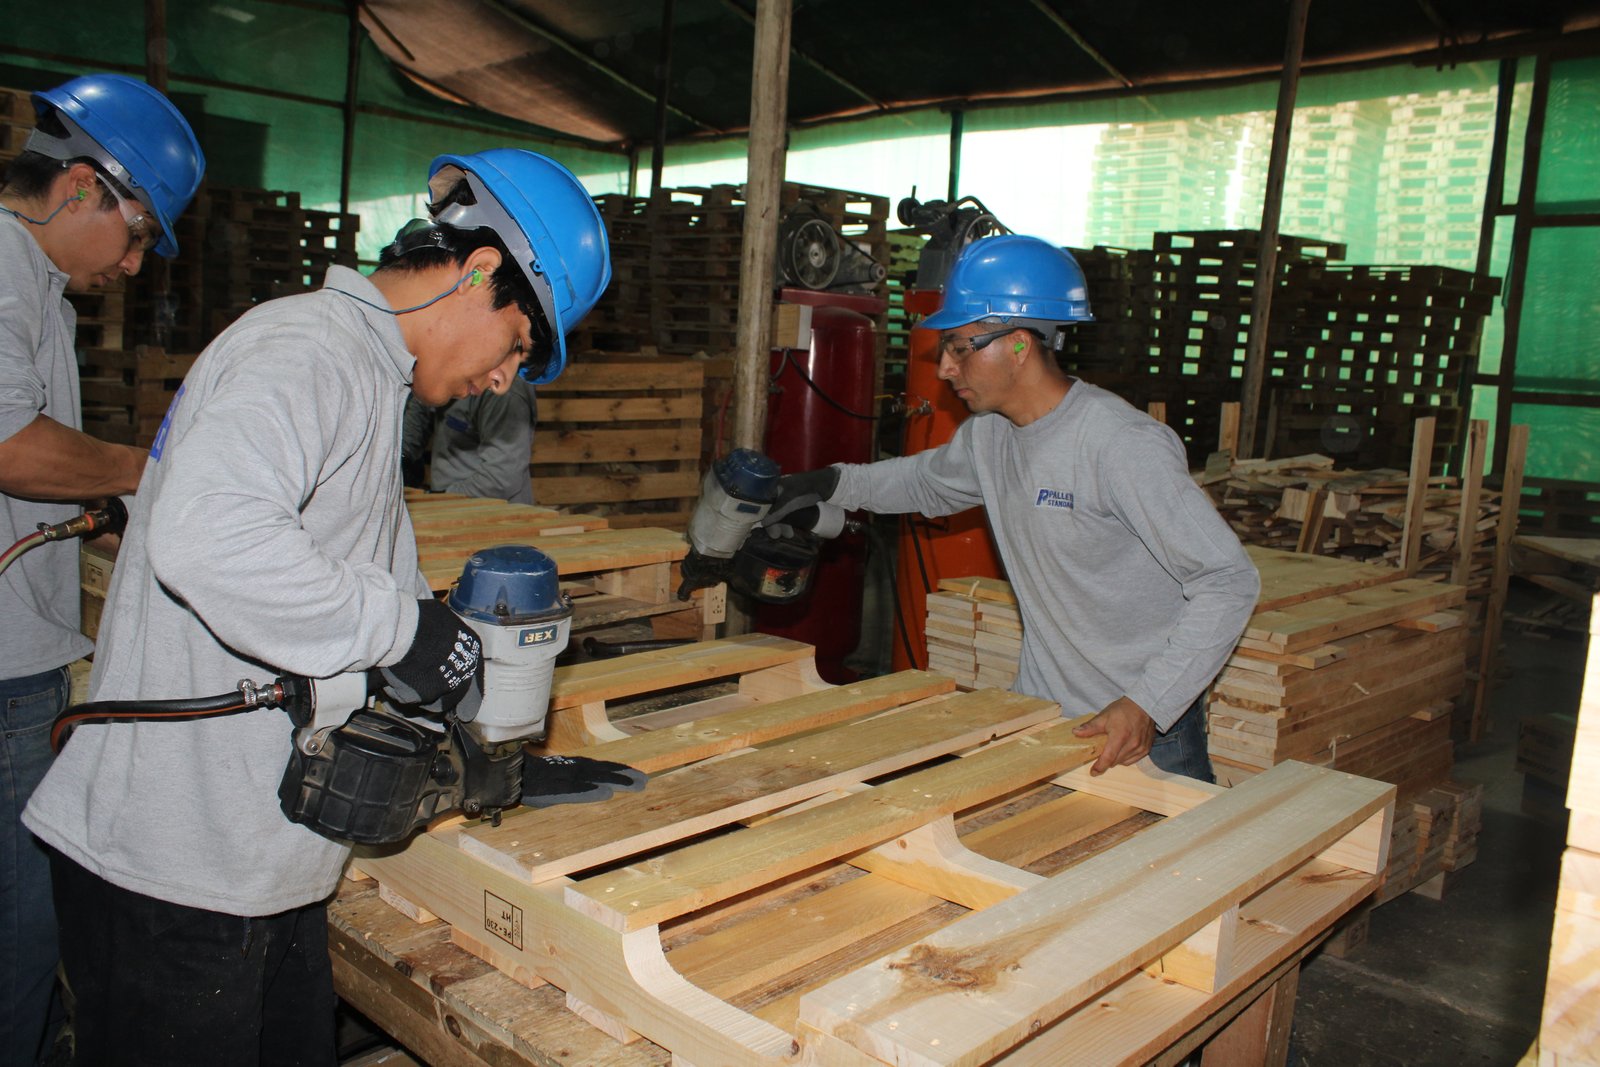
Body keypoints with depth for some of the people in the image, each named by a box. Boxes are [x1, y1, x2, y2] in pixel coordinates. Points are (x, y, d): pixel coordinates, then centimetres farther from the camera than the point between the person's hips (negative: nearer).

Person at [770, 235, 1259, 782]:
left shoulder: (1124, 446, -22)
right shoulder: (987, 437, 2)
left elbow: (1230, 582, -22)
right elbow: (925, 480, 25)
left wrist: (1149, 704, -28)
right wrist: (829, 483, 12)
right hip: (1037, 714, 6)